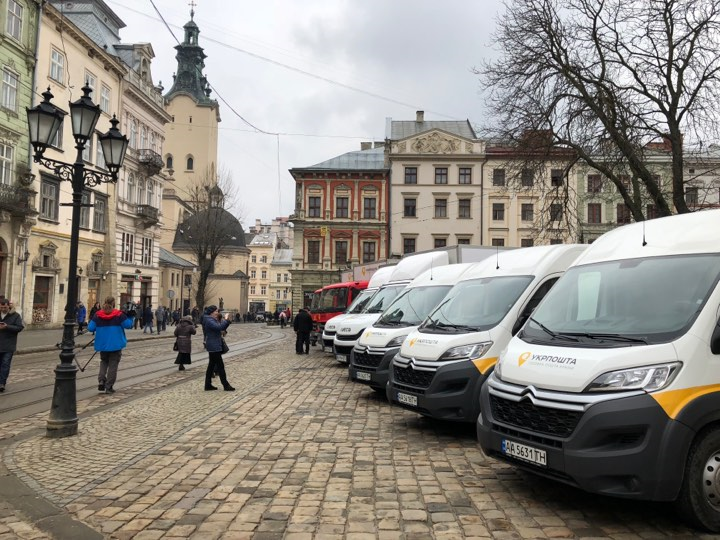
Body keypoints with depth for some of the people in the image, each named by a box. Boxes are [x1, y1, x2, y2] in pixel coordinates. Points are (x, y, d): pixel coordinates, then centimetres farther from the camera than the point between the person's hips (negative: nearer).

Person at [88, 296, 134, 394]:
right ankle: (109, 387, 6)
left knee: (104, 362, 22)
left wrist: (99, 327, 13)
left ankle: (101, 382, 4)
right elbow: (128, 325, -8)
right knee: (113, 364, 6)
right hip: (116, 345, -2)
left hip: (103, 344, 3)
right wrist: (131, 317, 7)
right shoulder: (119, 315, -10)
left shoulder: (97, 315, -4)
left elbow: (90, 328, -5)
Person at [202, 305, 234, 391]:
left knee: (212, 365, 13)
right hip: (213, 346, -11)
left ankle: (208, 385, 18)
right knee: (220, 366, -5)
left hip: (215, 346, 11)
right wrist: (225, 320, -21)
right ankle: (226, 385, -1)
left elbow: (221, 328, 19)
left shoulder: (213, 320, 15)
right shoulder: (209, 321, -17)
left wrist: (226, 321, 4)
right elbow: (218, 327, -31)